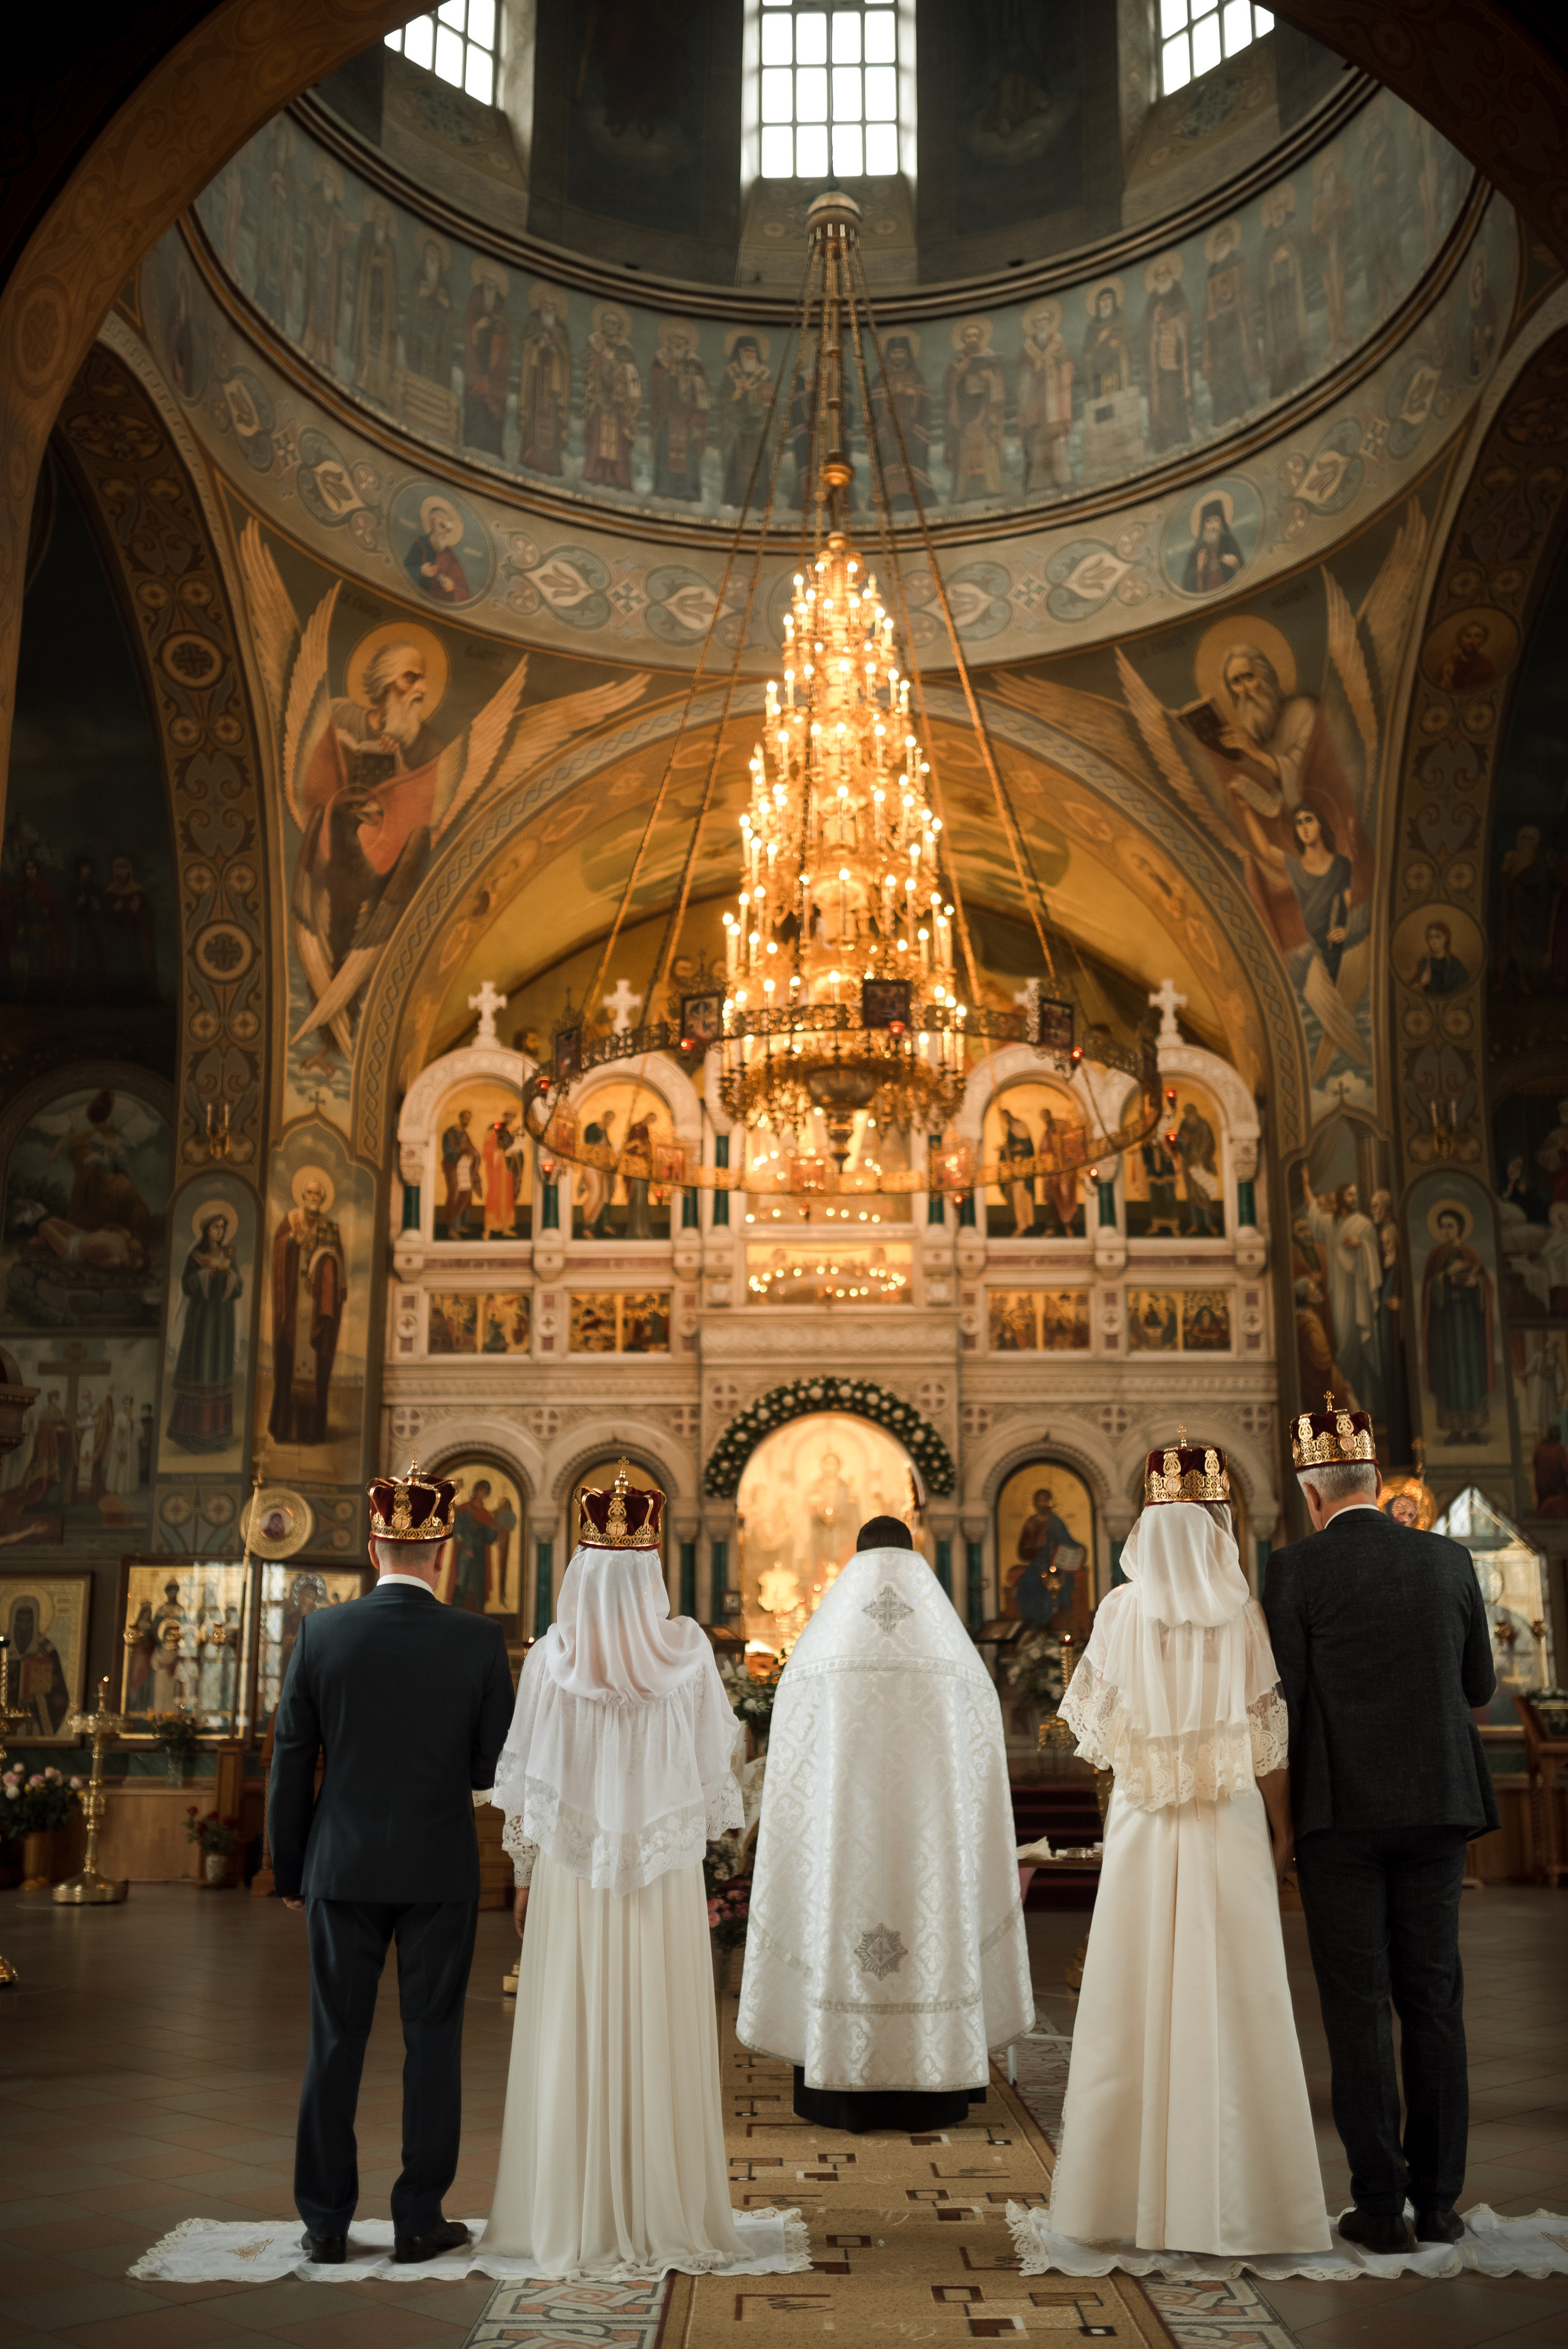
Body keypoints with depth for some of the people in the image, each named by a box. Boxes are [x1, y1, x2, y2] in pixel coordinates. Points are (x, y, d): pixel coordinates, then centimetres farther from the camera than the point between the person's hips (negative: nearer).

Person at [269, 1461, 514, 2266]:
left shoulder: (320, 1632, -6)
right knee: (432, 2042, 9)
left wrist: (289, 1871, 9)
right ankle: (418, 2220, 15)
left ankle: (326, 2223, 17)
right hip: (440, 1868, -1)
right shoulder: (478, 1640, -9)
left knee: (335, 2044, 11)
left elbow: (290, 1765, -1)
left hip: (343, 1868, 1)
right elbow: (498, 1768, -4)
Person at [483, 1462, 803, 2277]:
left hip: (569, 1877, 0)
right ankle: (664, 2216, 15)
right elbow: (718, 1759, 3)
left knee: (572, 2044, 8)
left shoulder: (550, 1657, -6)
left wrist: (523, 1875, 10)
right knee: (658, 2044, 7)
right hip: (665, 1878, 0)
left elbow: (521, 1782, -1)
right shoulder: (687, 1650, -6)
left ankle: (571, 2220, 15)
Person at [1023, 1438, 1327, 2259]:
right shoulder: (1243, 1615, -5)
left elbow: (1092, 1726, 1)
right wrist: (1282, 1830, 4)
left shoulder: (1119, 1613, -2)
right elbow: (1268, 1735, -4)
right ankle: (1234, 2201, 8)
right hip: (1229, 1827, -1)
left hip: (1142, 1828, 1)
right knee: (1232, 2007, 4)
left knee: (1133, 2011, 7)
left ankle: (1117, 2195, 14)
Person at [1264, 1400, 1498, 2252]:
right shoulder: (1449, 1560, 4)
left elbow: (1287, 1698, -8)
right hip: (1436, 1804, 3)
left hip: (1340, 1808, -3)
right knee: (1432, 2000, 10)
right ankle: (1439, 2200, 14)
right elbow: (1479, 1691, 12)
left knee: (1357, 2006, 2)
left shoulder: (1297, 1568, -7)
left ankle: (1380, 2205, 5)